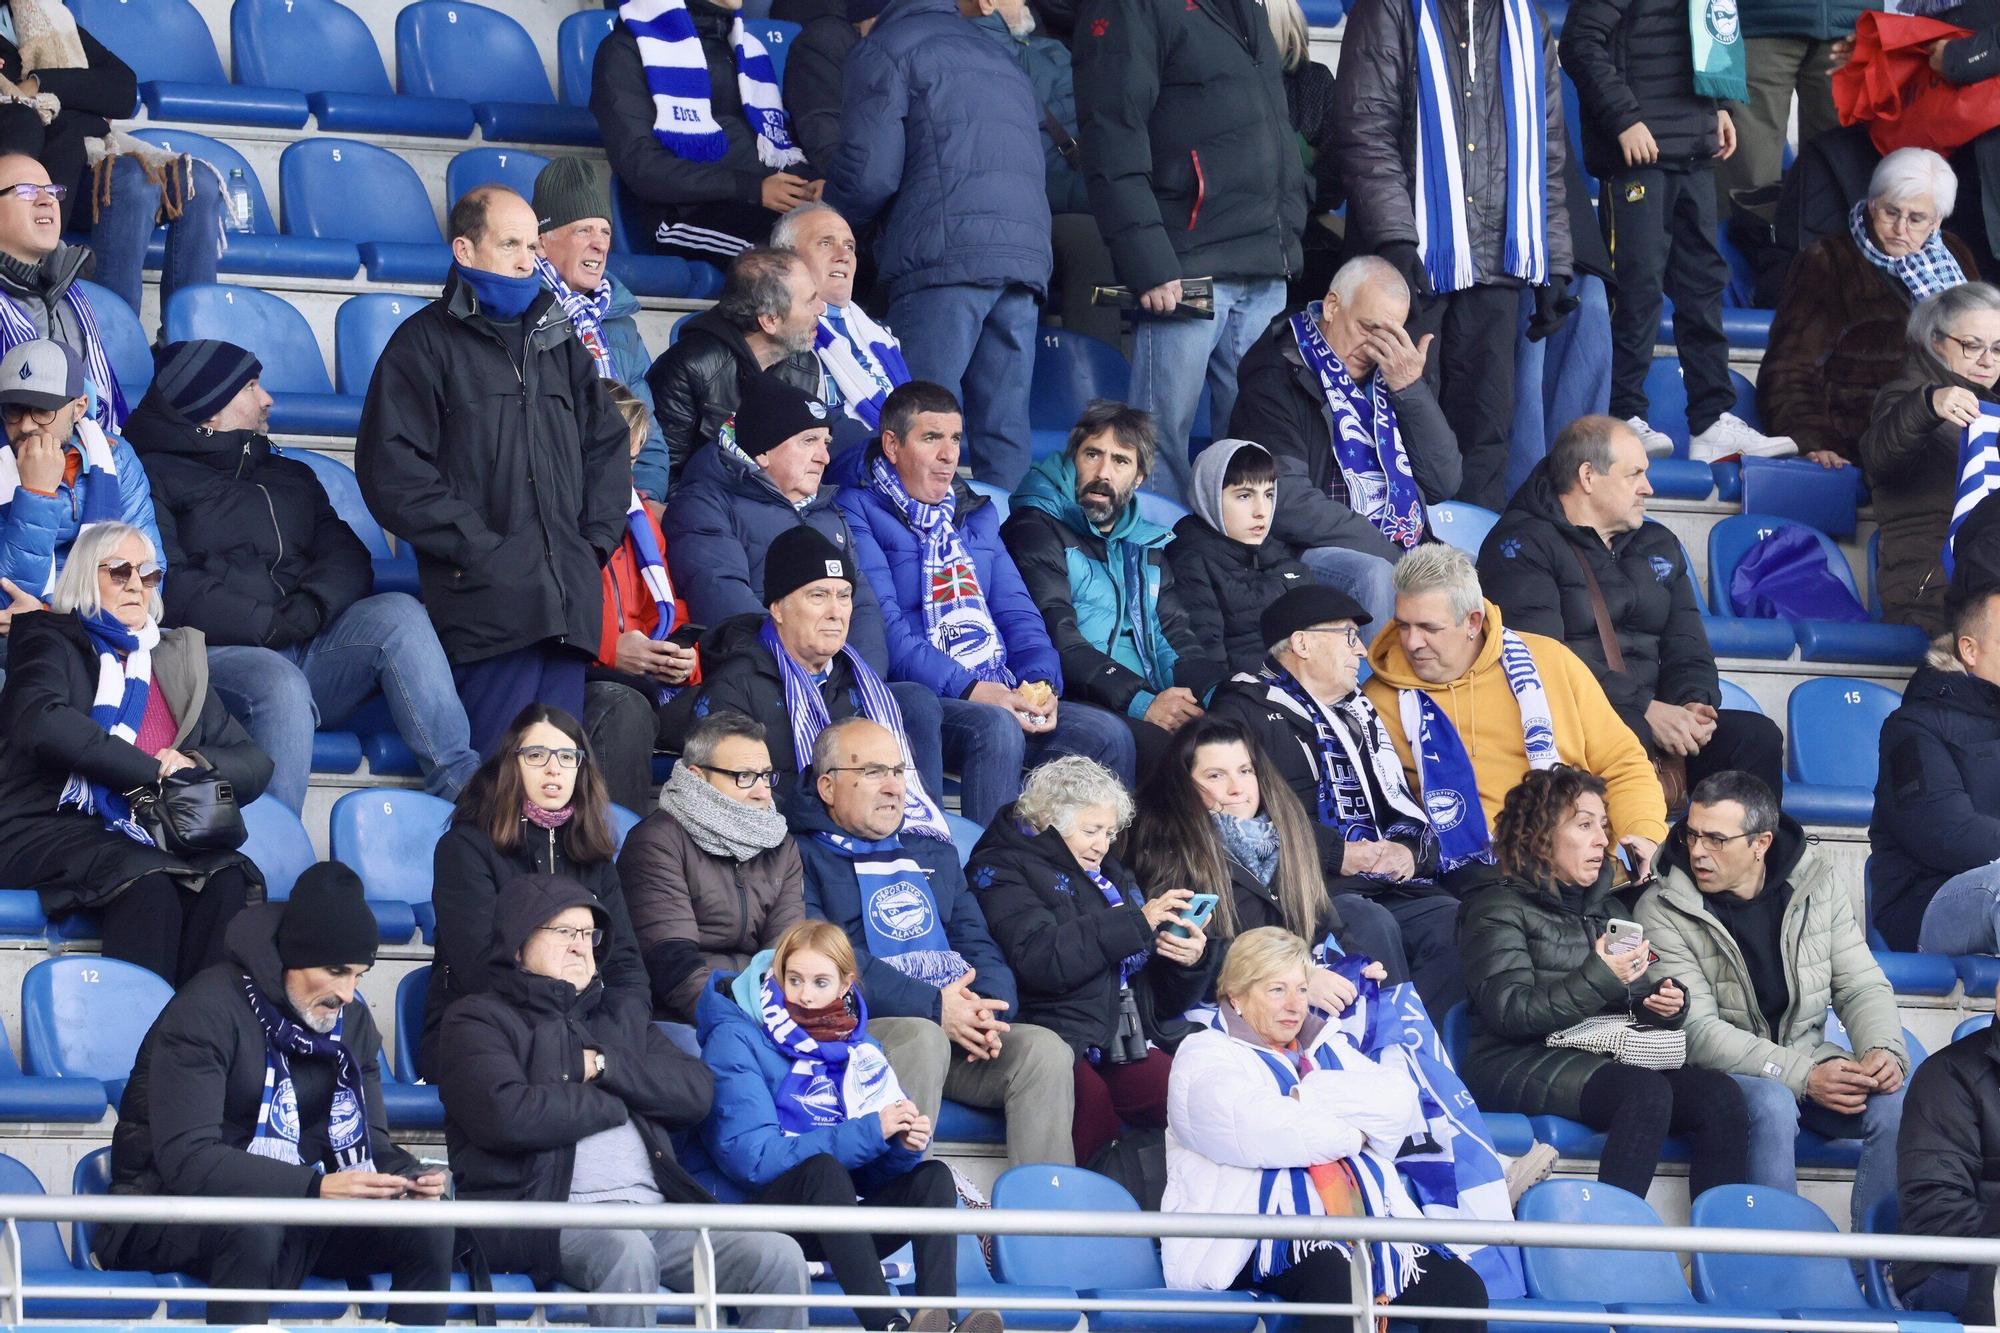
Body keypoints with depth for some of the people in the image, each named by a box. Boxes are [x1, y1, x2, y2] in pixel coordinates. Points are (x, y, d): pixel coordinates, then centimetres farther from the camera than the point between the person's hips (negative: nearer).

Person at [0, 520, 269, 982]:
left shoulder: (177, 658, 26)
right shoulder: (53, 643, 10)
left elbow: (255, 764, 20)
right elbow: (41, 723, -14)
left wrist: (194, 765, -3)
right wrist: (151, 769, -15)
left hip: (153, 839, 5)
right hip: (56, 829, -4)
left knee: (228, 882, -29)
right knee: (149, 886, -36)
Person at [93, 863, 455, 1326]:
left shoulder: (350, 1018, 7)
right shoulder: (207, 1010, -17)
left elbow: (368, 1140, 9)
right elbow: (186, 1158, -26)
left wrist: (407, 1175, -17)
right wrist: (314, 1187, -37)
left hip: (294, 1215, 7)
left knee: (429, 1230, -16)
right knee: (254, 1231, -40)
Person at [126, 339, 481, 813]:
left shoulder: (289, 477, 30)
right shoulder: (154, 476, 10)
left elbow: (348, 559, 14)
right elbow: (168, 589, -6)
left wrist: (310, 607, -10)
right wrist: (267, 624, -13)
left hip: (306, 650, 5)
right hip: (217, 656, -5)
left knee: (397, 613, -21)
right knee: (281, 687, -37)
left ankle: (460, 787, -33)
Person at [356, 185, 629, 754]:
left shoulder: (558, 340, 24)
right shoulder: (426, 342, 5)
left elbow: (607, 443, 28)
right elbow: (393, 471, -5)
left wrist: (596, 541, 12)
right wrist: (478, 548, -11)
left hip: (569, 601, 6)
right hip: (484, 596, -5)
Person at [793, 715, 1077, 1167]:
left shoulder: (934, 853, 28)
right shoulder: (803, 856, 4)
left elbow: (979, 945, 19)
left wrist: (988, 1009, -6)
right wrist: (934, 1007, -17)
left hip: (960, 1026, 6)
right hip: (866, 1028, -6)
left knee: (1046, 1050, -20)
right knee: (923, 1037, -37)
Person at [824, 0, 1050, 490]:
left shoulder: (883, 50, 8)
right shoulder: (1000, 59, 30)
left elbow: (869, 173, -3)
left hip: (944, 259, -7)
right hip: (1028, 256, 7)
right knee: (1004, 435, 4)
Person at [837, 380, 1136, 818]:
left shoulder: (975, 513, 23)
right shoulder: (858, 513, -1)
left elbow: (1016, 611, 18)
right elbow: (883, 627, -12)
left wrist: (1041, 682, -4)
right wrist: (971, 690, -21)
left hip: (1001, 698, 7)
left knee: (1110, 736, -15)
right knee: (996, 729, -36)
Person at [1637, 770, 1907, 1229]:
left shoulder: (1817, 886, 2)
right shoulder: (1663, 911, -10)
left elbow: (1862, 986, 5)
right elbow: (1697, 1030, -16)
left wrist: (1884, 1050, -18)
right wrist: (1804, 1078, -25)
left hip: (1810, 1065, 4)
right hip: (1719, 1072, -4)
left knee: (1896, 1102, -24)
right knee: (1772, 1104, -36)